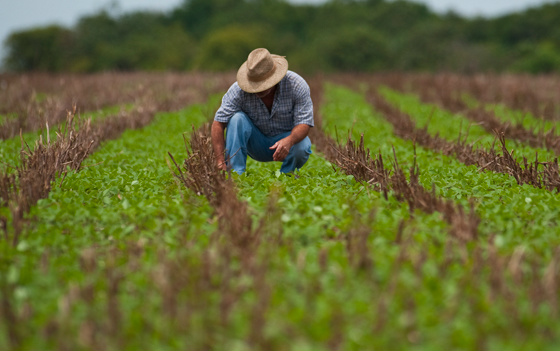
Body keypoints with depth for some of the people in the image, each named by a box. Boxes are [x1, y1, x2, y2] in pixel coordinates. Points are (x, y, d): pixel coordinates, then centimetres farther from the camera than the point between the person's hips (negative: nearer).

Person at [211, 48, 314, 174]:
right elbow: (218, 124, -24)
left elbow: (304, 123, -24)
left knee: (301, 147, -34)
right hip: (257, 144, 1)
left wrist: (289, 141, -46)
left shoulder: (296, 85, -22)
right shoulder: (238, 90, -22)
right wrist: (220, 163, -35)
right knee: (237, 118, -27)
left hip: (287, 137, -1)